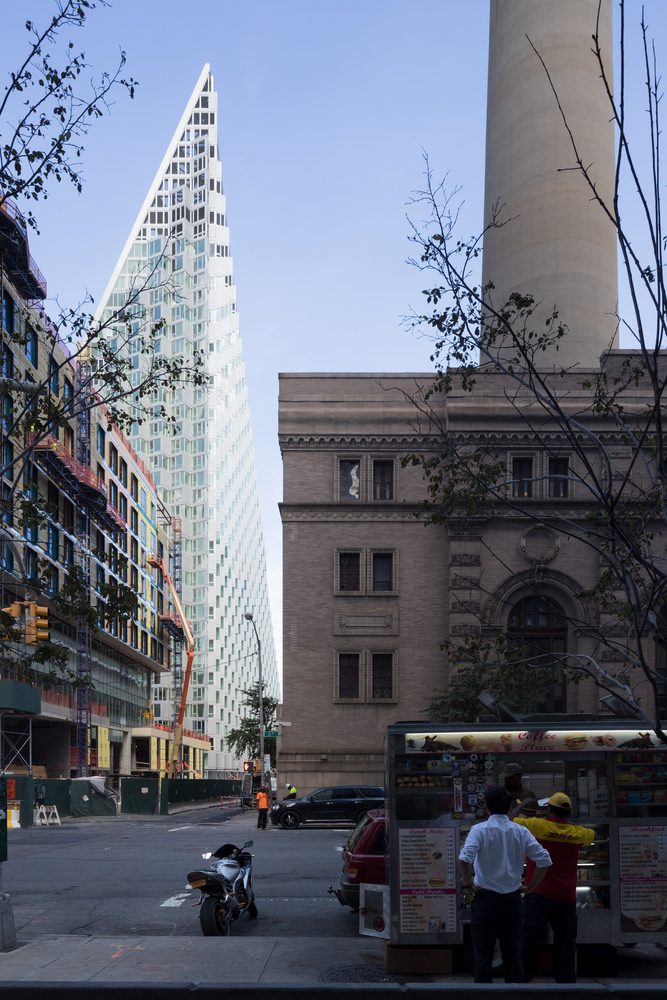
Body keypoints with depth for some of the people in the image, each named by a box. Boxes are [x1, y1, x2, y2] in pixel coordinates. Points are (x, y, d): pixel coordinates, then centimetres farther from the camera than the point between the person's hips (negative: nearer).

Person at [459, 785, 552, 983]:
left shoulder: (480, 830, -8)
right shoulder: (521, 831, 3)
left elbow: (465, 859, -23)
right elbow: (544, 860, -2)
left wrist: (467, 886, -10)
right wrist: (530, 887, 7)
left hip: (486, 899, -3)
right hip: (513, 898, 3)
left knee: (483, 956, 1)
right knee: (512, 955, 11)